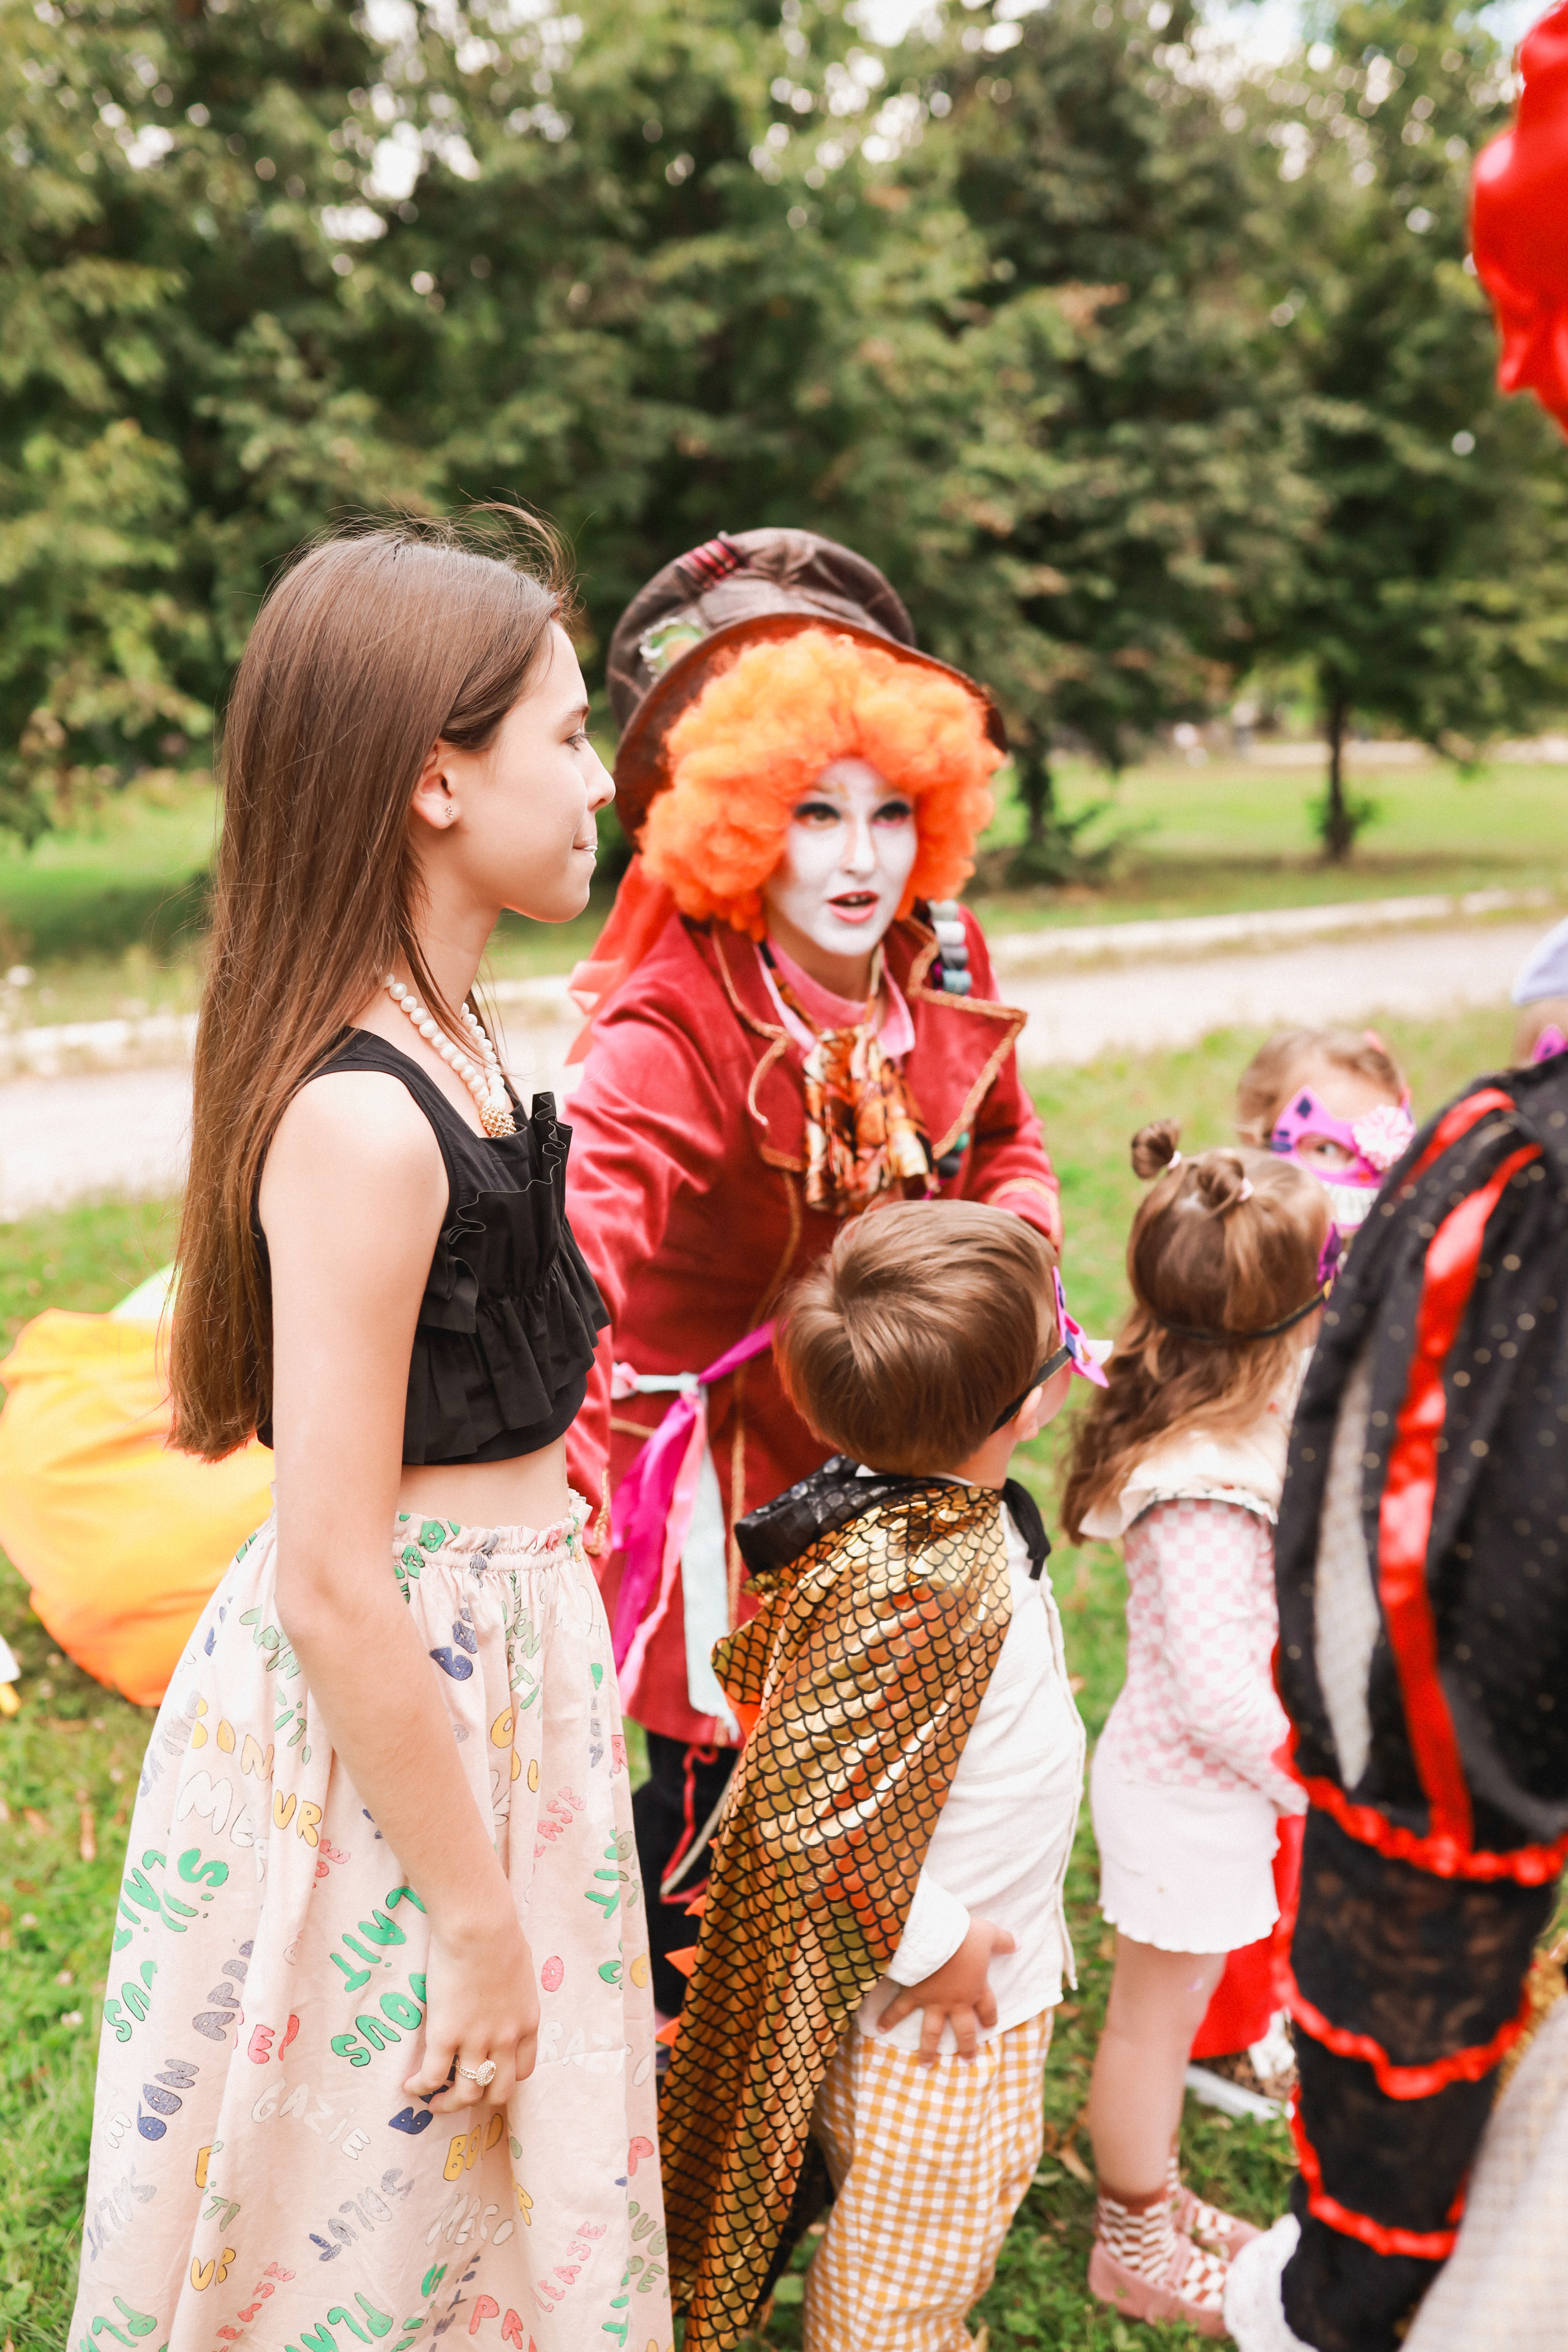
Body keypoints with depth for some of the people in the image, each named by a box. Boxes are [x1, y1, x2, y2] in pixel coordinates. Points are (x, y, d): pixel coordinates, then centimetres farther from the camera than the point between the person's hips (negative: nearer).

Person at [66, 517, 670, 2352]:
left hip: (497, 1662, 9)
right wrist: (476, 1918, -16)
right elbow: (332, 1586, -24)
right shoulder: (362, 1117, -26)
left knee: (509, 2189, 25)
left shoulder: (440, 1039, 3)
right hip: (384, 1716, -9)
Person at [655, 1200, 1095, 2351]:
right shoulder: (909, 1586, -36)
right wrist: (925, 1948, -19)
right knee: (905, 2256, 14)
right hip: (928, 2000, -9)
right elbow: (807, 1814, -33)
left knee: (988, 2185, 31)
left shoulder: (962, 1517, -6)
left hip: (1003, 1964, 10)